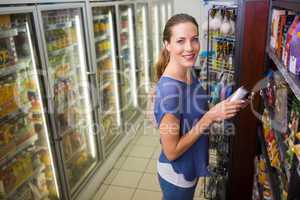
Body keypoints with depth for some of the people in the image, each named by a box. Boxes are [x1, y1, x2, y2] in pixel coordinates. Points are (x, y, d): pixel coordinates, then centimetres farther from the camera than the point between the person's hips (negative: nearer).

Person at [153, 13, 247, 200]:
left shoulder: (189, 74, -7)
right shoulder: (168, 89, -31)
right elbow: (171, 152, -25)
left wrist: (219, 110, -10)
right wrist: (211, 116, -28)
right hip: (176, 175, -7)